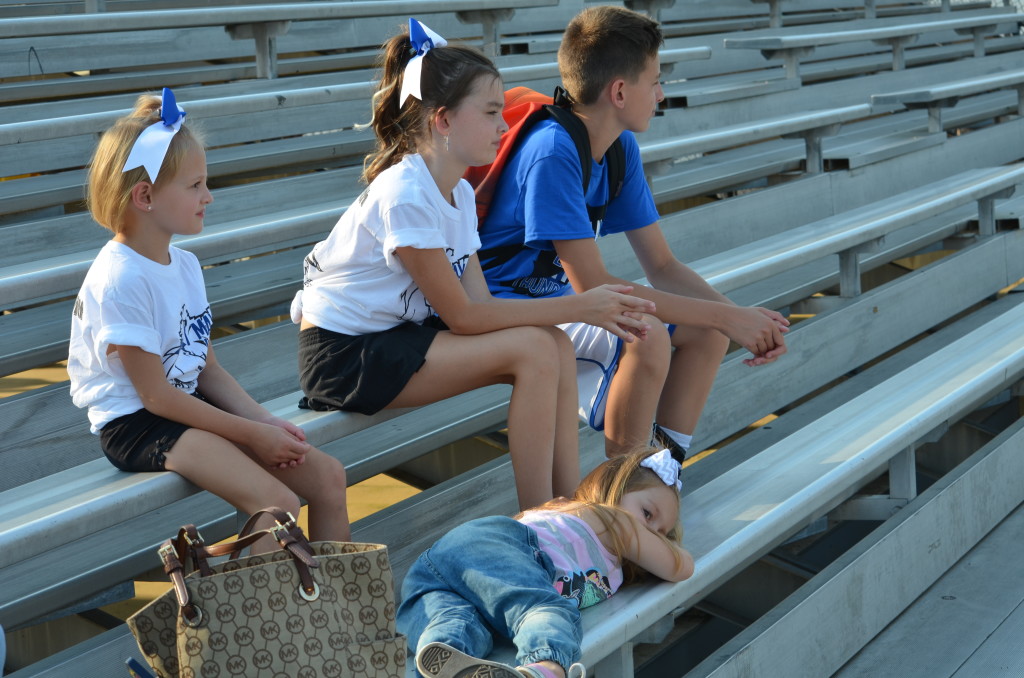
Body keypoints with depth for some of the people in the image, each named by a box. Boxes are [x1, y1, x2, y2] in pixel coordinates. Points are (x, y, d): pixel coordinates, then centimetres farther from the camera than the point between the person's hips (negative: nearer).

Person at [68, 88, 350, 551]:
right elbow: (155, 396, -18)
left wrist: (263, 421, -6)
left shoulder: (185, 265, 7)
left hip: (190, 405, 9)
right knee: (278, 505, -24)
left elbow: (207, 368, 10)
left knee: (327, 475, -1)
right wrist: (252, 435, -15)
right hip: (136, 425, -9)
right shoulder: (120, 280, -20)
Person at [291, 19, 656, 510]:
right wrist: (576, 308, -19)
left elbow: (480, 302, -3)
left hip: (397, 336, 9)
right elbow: (463, 316, -20)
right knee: (534, 350, -20)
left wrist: (589, 310, -14)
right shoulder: (405, 196, -22)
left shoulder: (459, 193, 6)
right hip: (345, 357, -9)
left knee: (554, 345, -8)